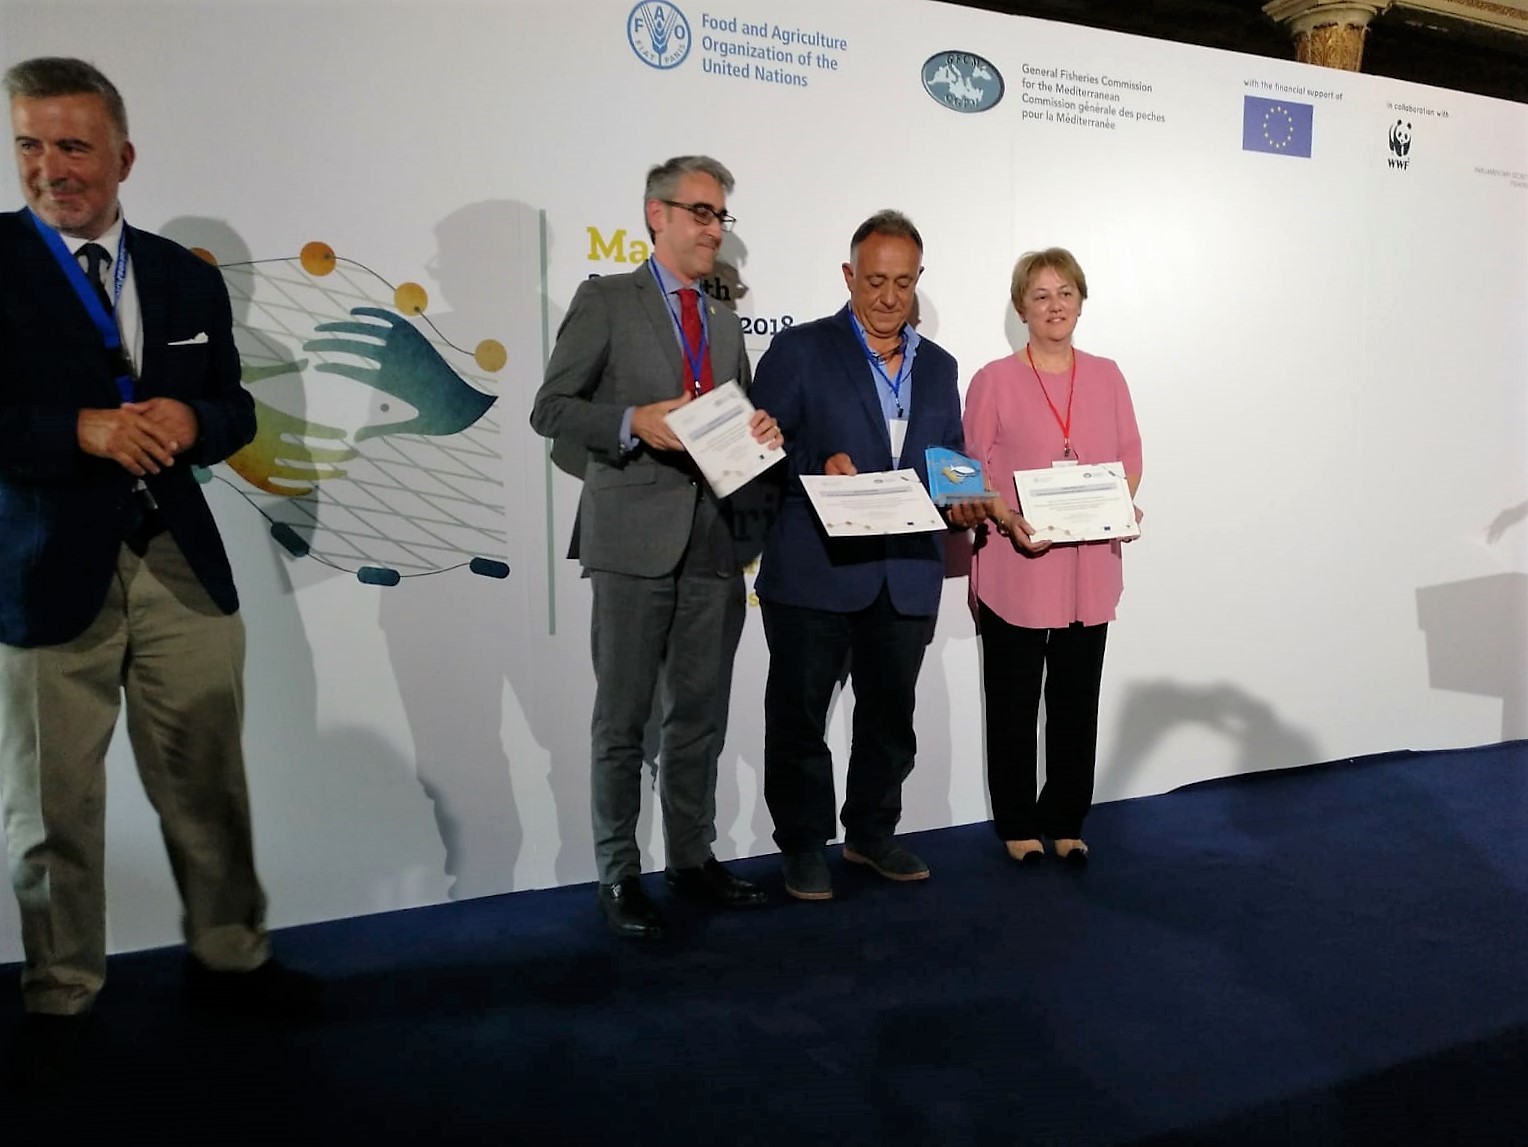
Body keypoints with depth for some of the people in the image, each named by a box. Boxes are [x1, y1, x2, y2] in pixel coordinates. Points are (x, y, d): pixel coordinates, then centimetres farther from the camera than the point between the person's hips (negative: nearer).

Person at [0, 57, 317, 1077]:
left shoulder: (189, 277, 11)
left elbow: (235, 411, 13)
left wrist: (189, 420, -8)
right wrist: (82, 428, -20)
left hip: (182, 562, 3)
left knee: (208, 781, 10)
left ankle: (230, 956, 27)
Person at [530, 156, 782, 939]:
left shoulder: (726, 325, 19)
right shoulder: (605, 301, 1)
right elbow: (550, 408, -4)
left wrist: (759, 432, -1)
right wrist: (634, 422, -20)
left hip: (714, 543, 6)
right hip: (634, 540, -5)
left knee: (700, 715, 12)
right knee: (623, 719, 3)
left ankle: (692, 859, 25)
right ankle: (618, 875, 15)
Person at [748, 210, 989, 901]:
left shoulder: (937, 366, 14)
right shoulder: (800, 351, -1)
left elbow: (952, 461, 18)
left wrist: (963, 503, -2)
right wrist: (819, 468, -21)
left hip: (908, 575, 5)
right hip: (814, 573, -4)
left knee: (891, 716, 15)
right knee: (799, 716, 6)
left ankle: (871, 833, 33)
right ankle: (804, 846, 22)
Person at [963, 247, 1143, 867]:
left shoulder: (1106, 376, 9)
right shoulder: (993, 380, -1)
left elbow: (1130, 460, 11)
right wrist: (1009, 520, -20)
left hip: (1090, 566, 3)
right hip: (1015, 566, -3)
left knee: (1078, 701, 10)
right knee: (1014, 703, 6)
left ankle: (1065, 823, 25)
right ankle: (1018, 826, 21)